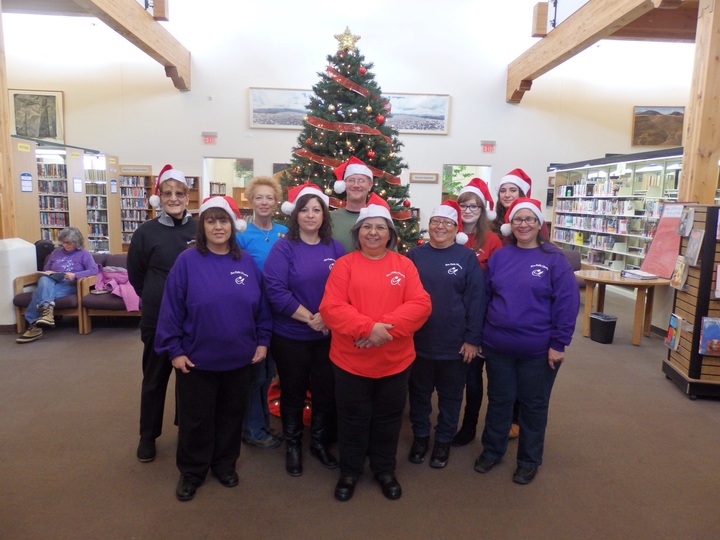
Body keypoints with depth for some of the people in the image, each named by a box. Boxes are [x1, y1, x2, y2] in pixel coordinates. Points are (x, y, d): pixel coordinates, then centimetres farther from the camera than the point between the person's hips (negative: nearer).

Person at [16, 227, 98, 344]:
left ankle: (34, 324, -36)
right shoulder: (56, 253, 27)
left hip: (69, 285, -4)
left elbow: (94, 270, -5)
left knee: (41, 292, -33)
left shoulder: (83, 254, 10)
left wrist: (75, 275, -18)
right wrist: (47, 273, 7)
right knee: (44, 280, -35)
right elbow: (45, 269, 33)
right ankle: (47, 310, -50)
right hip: (51, 283, 4)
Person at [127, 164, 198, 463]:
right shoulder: (146, 232, -5)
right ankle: (148, 436, 30)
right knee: (154, 379, 13)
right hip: (158, 320, -1)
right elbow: (135, 275, 4)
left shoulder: (200, 229, -4)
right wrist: (156, 300, 7)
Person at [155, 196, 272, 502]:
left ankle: (225, 465, 39)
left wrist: (263, 340, 2)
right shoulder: (187, 261, -9)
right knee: (195, 419, 13)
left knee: (232, 415, 18)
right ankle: (191, 472, 34)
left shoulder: (247, 262, 0)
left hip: (240, 359, 3)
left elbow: (262, 306, 5)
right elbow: (171, 309, -8)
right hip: (197, 359, -2)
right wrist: (174, 350, -9)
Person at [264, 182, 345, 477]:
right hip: (291, 336, -3)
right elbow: (276, 290, -17)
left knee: (327, 392, 13)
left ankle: (319, 442, 35)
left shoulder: (336, 248, 3)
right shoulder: (283, 248, -8)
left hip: (329, 336, 3)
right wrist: (309, 318, -18)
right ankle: (293, 445, 33)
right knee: (293, 393, 12)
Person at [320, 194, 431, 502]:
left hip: (395, 360, 2)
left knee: (388, 418, 17)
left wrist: (387, 327, -22)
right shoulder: (344, 264, -4)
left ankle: (385, 470, 39)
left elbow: (420, 305, -9)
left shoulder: (404, 265, 1)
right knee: (353, 419, 14)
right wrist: (368, 327, -25)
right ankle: (349, 472, 35)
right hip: (351, 360, -1)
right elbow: (331, 308, -13)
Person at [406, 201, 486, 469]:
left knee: (450, 395, 14)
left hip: (455, 343, -1)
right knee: (419, 392, 16)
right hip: (417, 340, 2)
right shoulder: (415, 255, 1)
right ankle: (420, 436, 36)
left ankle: (444, 440, 33)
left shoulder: (467, 258, -4)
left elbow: (476, 300, -6)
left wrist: (472, 339, -8)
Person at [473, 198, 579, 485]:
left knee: (534, 405, 14)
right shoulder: (498, 257, 2)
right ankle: (492, 450, 36)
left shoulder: (554, 259, -8)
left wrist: (559, 343, -13)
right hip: (497, 346, 3)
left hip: (539, 350, -2)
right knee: (499, 400, 17)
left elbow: (568, 303, -10)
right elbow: (484, 297, 7)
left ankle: (529, 460, 33)